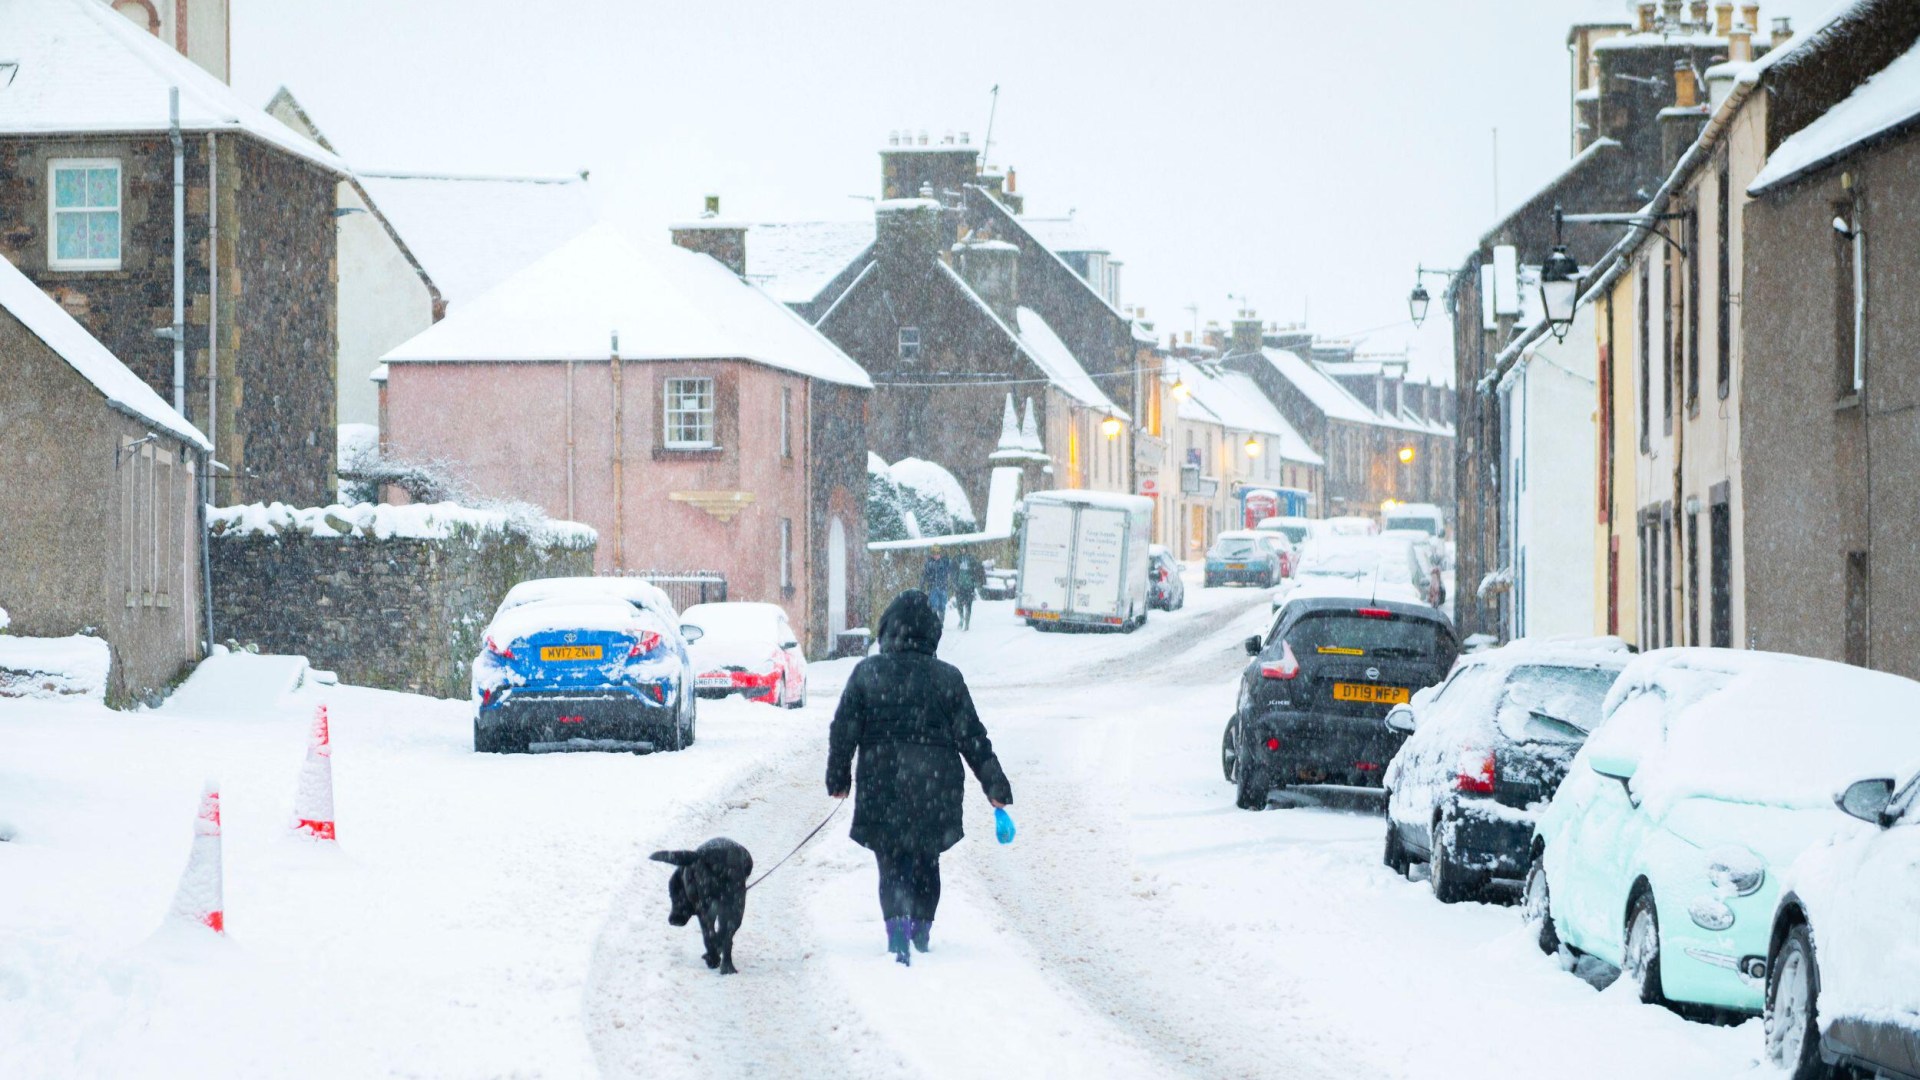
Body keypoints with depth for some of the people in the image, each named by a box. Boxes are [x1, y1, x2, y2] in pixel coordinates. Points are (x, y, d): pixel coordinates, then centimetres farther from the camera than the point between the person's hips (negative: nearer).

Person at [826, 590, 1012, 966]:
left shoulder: (866, 674, -5)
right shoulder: (946, 678, -4)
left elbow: (843, 732, -1)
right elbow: (972, 737, -1)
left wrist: (838, 778, 13)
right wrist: (995, 784, 5)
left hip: (881, 787, -1)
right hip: (934, 787, 1)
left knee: (892, 863, 3)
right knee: (926, 860, 19)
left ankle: (898, 928, -19)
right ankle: (921, 931, 29)